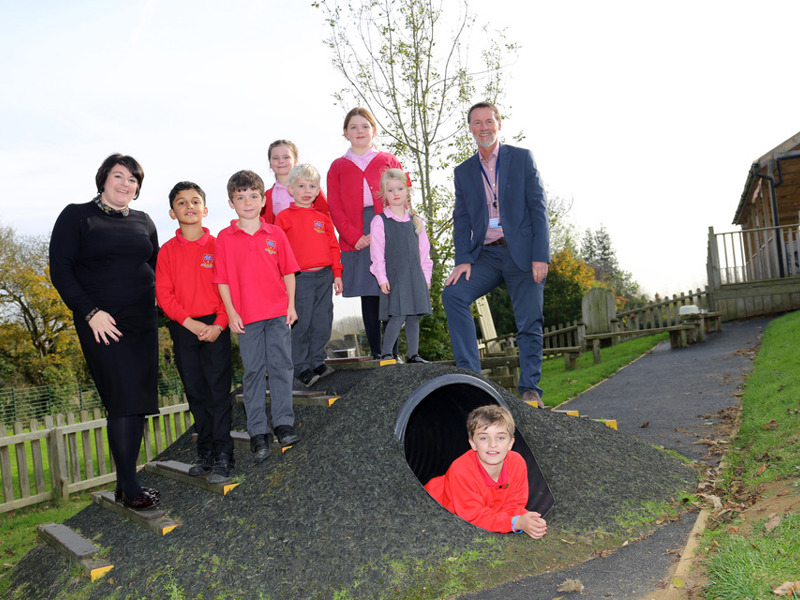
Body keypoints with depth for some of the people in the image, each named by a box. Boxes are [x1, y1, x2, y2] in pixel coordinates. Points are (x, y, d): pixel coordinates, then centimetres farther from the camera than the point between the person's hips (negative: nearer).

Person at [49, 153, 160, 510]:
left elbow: (156, 267, 22)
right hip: (102, 323, -5)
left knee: (139, 401, 4)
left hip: (143, 321, 5)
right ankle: (129, 488, -1)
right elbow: (60, 270, -4)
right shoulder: (76, 216, 2)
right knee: (122, 400, -10)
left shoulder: (143, 222, 15)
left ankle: (126, 481, 15)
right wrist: (90, 312, -13)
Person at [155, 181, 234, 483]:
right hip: (183, 329, 2)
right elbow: (164, 294, 1)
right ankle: (205, 452, 21)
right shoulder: (168, 251, 5)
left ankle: (222, 456, 3)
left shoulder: (217, 245, 1)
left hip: (215, 327, -2)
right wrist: (189, 322, -10)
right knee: (195, 392, 9)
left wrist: (219, 325, -12)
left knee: (218, 390, -4)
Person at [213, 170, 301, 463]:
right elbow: (222, 280, 2)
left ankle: (283, 423, 14)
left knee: (281, 366, 4)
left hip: (278, 312, 1)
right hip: (246, 316, -1)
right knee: (253, 371, 3)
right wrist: (231, 313, -4)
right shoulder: (224, 238, 2)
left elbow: (288, 272, 8)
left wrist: (291, 305, 2)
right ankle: (257, 432, 11)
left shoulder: (275, 234, 5)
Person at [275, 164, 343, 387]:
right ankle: (301, 367, 8)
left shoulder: (323, 218, 13)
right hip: (300, 278, -4)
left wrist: (337, 274, 11)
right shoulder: (284, 217, 1)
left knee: (323, 322, 8)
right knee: (300, 323, -2)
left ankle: (317, 361, 21)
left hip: (324, 276, 4)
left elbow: (333, 247, 16)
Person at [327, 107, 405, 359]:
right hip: (356, 241, 1)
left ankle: (393, 353, 3)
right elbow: (335, 207, 6)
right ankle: (377, 353, 7)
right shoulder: (338, 167, 16)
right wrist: (354, 237, -7)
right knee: (368, 294, 1)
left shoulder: (389, 161, 16)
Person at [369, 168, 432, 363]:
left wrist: (426, 275, 10)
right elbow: (377, 252, -4)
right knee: (398, 316, -11)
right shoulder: (380, 221, -1)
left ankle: (413, 354, 15)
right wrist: (381, 278, -10)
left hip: (415, 276, 5)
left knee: (414, 316, 7)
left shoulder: (415, 221, 12)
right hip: (393, 276, -4)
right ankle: (385, 354, -1)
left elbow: (424, 250, 15)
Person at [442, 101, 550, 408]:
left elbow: (538, 207, -1)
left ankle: (530, 389, 12)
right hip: (486, 254, 3)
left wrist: (540, 256, -10)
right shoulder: (463, 171, 14)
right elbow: (461, 218, 8)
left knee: (529, 323, -3)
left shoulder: (522, 158, 6)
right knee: (453, 294, -20)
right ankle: (470, 375, -15)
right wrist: (462, 260, -7)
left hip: (522, 252, -2)